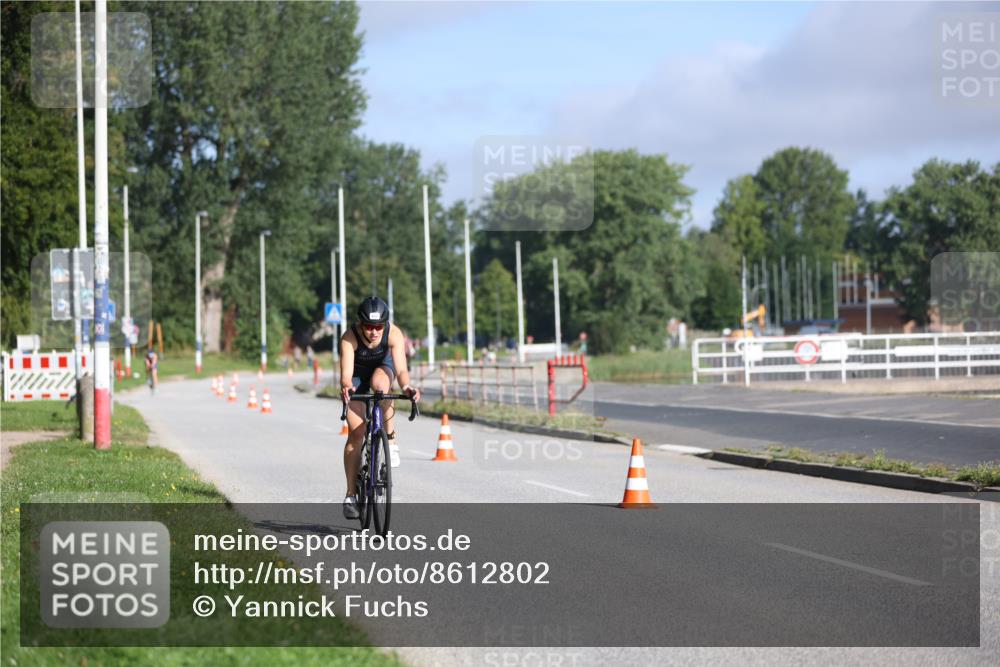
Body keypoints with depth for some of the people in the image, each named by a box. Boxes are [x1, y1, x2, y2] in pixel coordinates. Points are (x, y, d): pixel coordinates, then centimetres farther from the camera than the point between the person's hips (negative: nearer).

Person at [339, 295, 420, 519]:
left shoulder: (394, 334, -32)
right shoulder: (349, 338, -35)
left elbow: (401, 369, -41)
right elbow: (346, 372, -45)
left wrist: (405, 387, -62)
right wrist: (345, 387, -67)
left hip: (382, 367, 0)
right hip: (358, 372, 0)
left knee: (380, 385, -38)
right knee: (356, 432, -9)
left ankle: (391, 438, -15)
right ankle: (351, 495, -1)